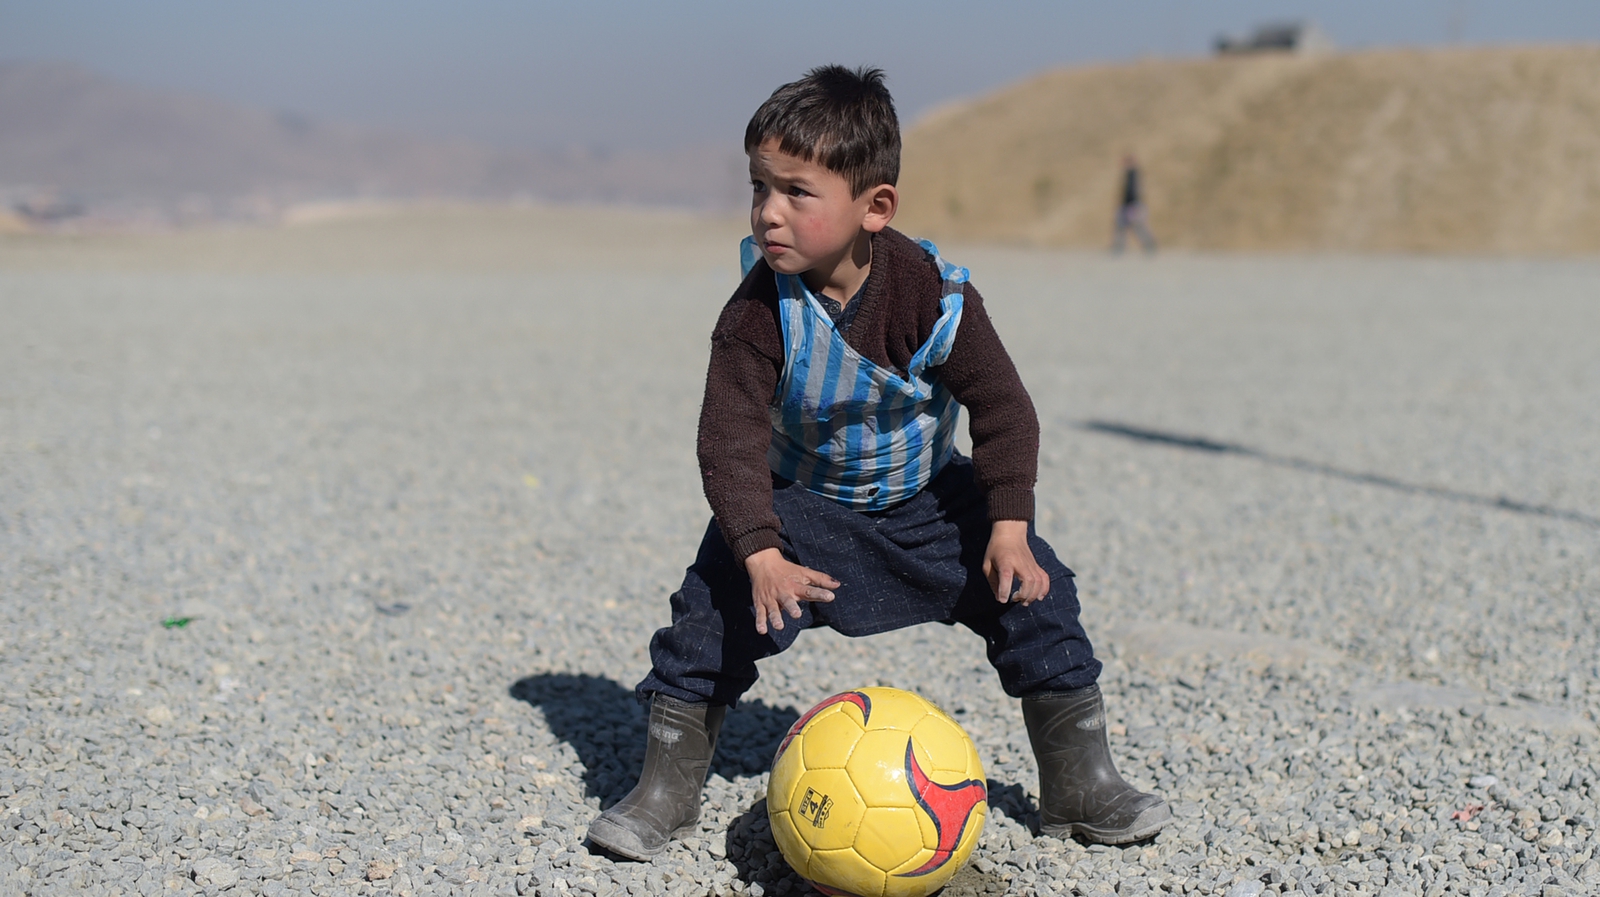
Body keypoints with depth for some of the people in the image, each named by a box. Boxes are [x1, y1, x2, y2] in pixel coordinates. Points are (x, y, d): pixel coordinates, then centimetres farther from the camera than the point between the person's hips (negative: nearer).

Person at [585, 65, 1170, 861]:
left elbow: (1003, 410, -13)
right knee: (718, 599, -19)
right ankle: (666, 784, -2)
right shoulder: (759, 311, -24)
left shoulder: (934, 296, -23)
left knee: (1032, 590, -8)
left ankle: (1081, 781, 10)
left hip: (926, 501, 1)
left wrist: (1009, 526, -21)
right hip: (804, 505, -1)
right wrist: (761, 555, -36)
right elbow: (730, 438, -25)